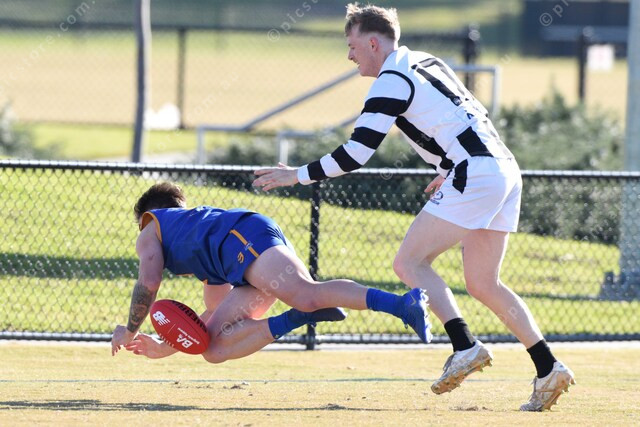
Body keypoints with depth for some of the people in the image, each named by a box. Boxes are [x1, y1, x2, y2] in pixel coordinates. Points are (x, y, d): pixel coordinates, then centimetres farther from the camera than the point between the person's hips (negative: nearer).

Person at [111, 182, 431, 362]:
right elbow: (218, 311, 46)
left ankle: (404, 304, -49)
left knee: (308, 295, -30)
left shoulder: (150, 231, 27)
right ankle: (296, 318, -20)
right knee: (213, 349, 1)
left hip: (248, 237, -7)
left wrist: (129, 332, 24)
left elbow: (149, 284, 8)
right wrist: (165, 348, 50)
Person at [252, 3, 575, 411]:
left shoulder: (392, 82, -7)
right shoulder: (427, 63, 21)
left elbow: (356, 153, -12)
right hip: (506, 170, 9)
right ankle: (548, 367, 3)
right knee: (483, 284, 12)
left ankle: (465, 346, -17)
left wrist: (298, 175, -3)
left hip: (476, 176, -9)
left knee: (410, 262, -4)